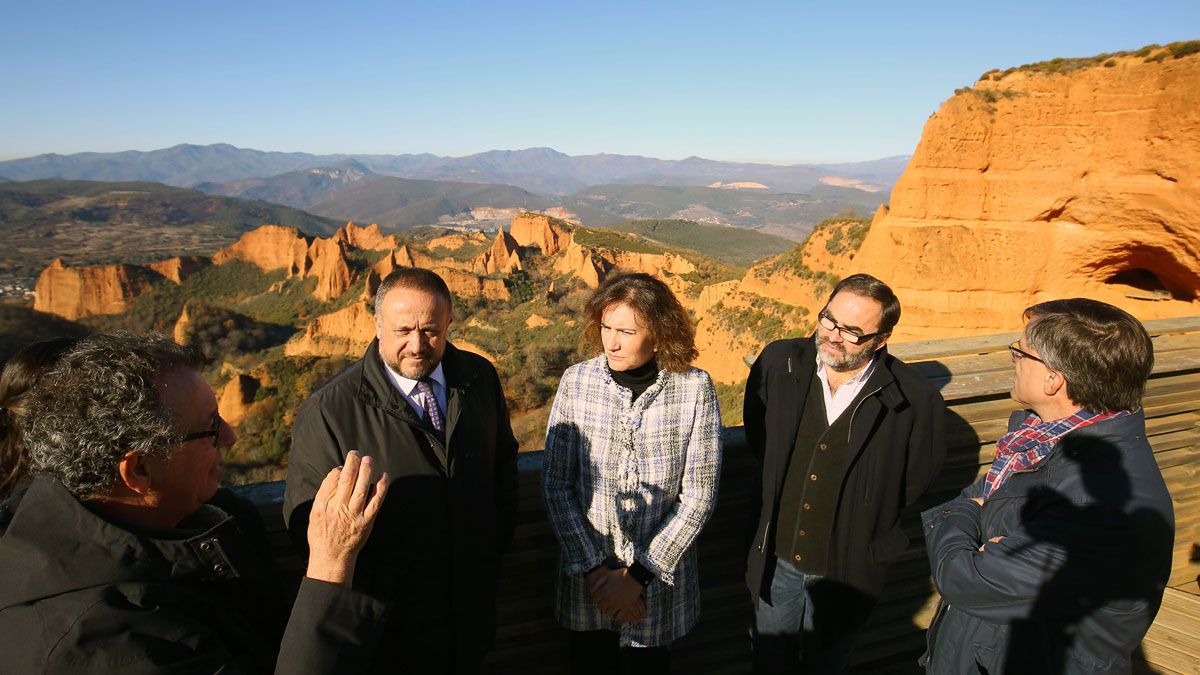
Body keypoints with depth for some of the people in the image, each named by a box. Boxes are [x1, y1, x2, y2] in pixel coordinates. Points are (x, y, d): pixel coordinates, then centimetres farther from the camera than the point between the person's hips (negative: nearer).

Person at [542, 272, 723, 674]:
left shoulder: (694, 388, -13)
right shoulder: (577, 381, -10)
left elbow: (699, 493, -11)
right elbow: (555, 483, -6)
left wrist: (639, 575, -12)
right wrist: (592, 567, -11)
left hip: (660, 576, -1)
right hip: (586, 577, 1)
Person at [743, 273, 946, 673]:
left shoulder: (915, 400, -21)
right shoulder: (779, 362, -13)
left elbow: (916, 480, -4)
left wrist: (873, 541, 0)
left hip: (846, 570, -2)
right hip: (776, 560, 2)